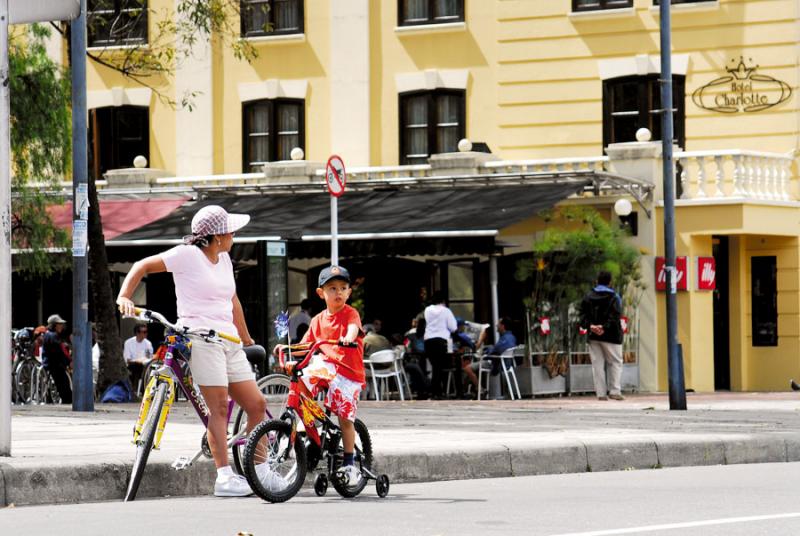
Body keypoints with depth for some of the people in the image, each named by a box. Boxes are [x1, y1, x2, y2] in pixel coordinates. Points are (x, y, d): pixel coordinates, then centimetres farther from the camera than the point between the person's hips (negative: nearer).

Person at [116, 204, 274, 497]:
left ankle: (261, 471, 14)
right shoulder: (188, 255, -4)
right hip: (200, 338, -8)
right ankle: (224, 478, -15)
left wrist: (247, 340, 31)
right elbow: (143, 266, -1)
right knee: (219, 407, -14)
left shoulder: (224, 260, 18)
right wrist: (124, 297, -14)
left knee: (256, 404, 4)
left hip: (229, 342, 8)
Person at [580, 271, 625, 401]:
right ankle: (614, 391, -4)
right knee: (615, 362, 5)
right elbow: (615, 316, -16)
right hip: (610, 336, -3)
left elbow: (583, 314, -1)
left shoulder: (588, 296, 7)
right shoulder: (614, 297, -5)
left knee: (597, 364, 6)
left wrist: (590, 326, -11)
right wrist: (604, 327, -20)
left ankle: (601, 393, 2)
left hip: (593, 336, 3)